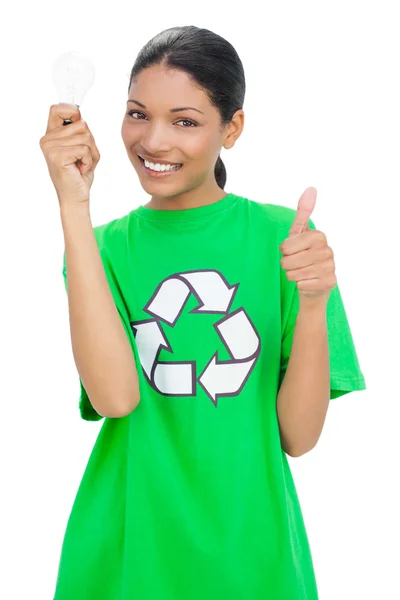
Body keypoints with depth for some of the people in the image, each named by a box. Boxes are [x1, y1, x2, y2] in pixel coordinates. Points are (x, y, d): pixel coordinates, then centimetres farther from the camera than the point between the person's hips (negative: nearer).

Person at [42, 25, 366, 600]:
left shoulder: (281, 234, -4)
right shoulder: (104, 245, -2)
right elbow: (114, 396, -22)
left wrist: (313, 303, -21)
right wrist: (73, 207, -20)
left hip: (250, 549, 0)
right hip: (128, 552, 1)